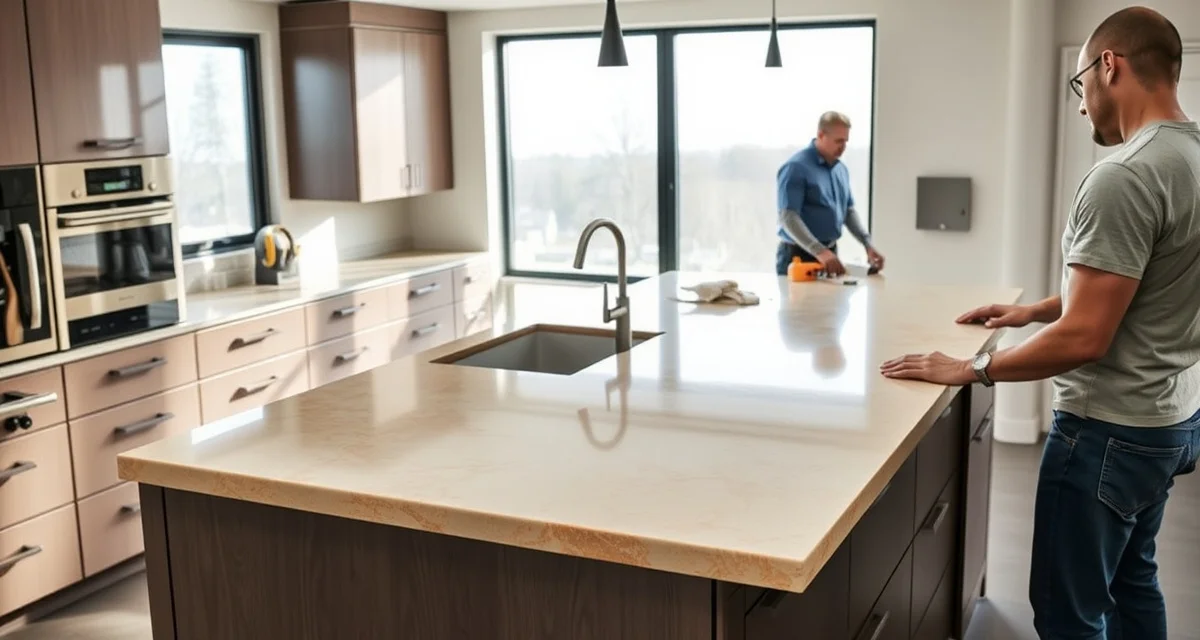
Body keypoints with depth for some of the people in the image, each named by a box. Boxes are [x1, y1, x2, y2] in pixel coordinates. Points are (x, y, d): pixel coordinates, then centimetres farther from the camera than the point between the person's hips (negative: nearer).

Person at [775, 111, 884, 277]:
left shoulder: (841, 169, 11)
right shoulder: (796, 167, -14)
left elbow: (849, 210, 17)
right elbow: (788, 218, -22)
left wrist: (868, 244, 1)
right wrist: (819, 251, -32)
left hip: (829, 253, 7)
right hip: (798, 255, -7)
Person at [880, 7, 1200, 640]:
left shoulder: (1125, 176, -25)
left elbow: (1083, 339, -26)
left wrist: (971, 369, -15)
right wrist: (1037, 310, 20)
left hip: (1109, 428, -10)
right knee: (1131, 581, 23)